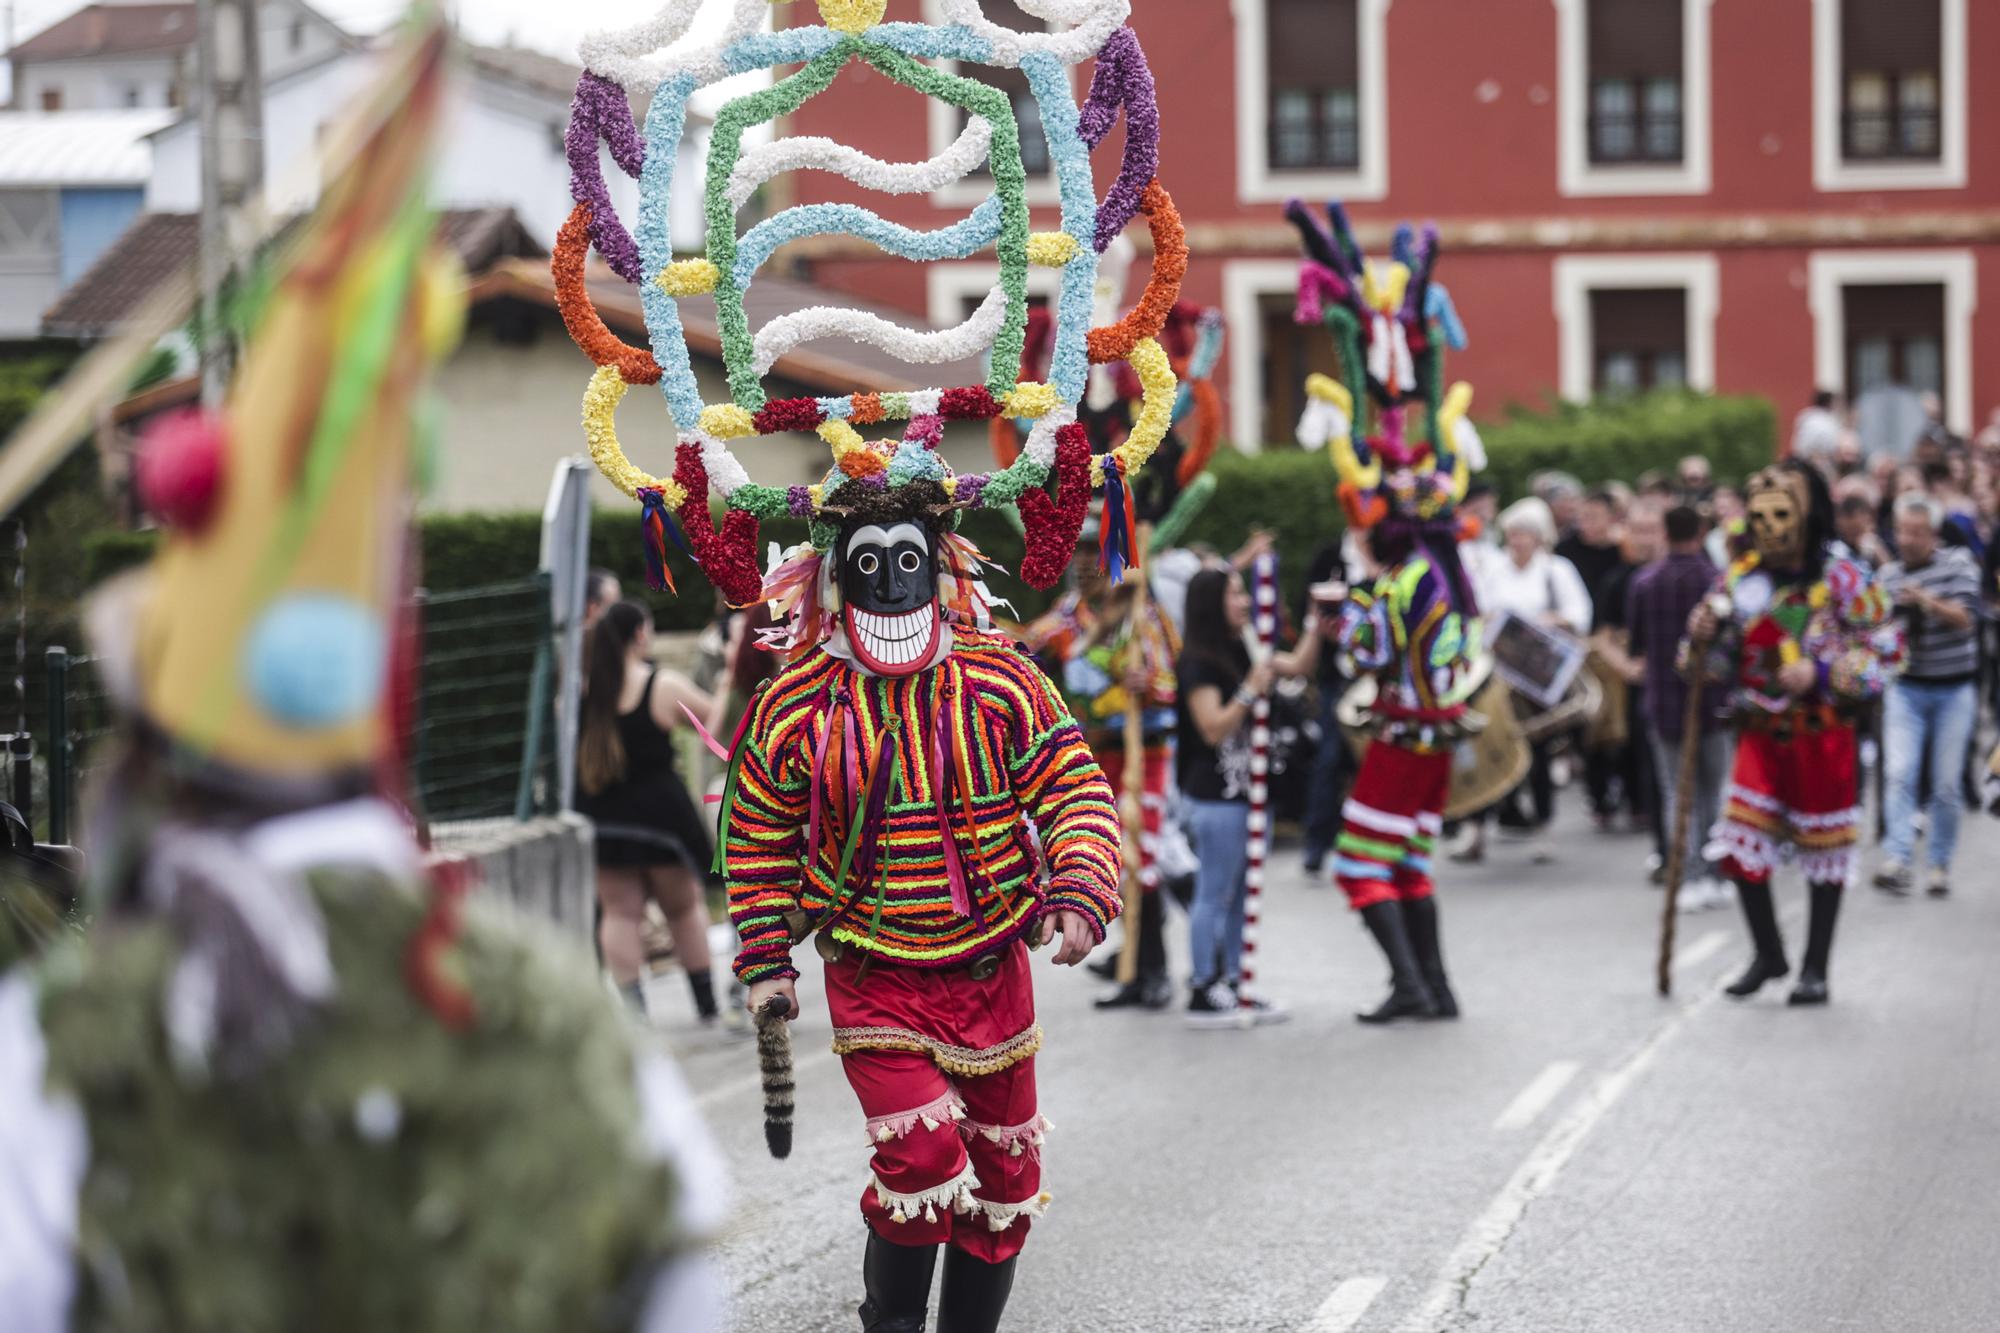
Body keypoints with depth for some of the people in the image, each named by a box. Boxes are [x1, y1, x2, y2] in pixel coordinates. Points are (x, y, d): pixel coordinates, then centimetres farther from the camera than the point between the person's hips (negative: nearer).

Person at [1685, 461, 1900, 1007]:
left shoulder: (1844, 580, -8)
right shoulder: (1740, 580, 4)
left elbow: (1883, 649, -8)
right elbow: (1717, 665, 11)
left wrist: (1821, 674, -20)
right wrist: (1703, 638, -12)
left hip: (1822, 733, -3)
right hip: (1761, 732, 3)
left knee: (1825, 853, 4)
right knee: (1741, 846, -1)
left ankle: (1815, 968, 16)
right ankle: (1768, 954, 19)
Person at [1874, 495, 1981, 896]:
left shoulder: (1958, 562, -2)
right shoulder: (1887, 575, 5)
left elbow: (1966, 618, -13)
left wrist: (1927, 601, -28)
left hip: (1955, 688, -1)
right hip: (1906, 687, 1)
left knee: (1947, 784, 1)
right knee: (1900, 773, -15)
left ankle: (1939, 864, 12)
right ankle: (1896, 859, -22)